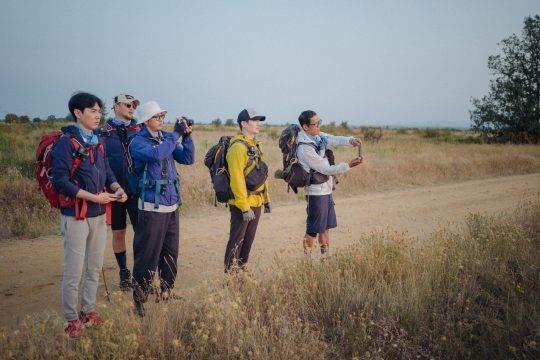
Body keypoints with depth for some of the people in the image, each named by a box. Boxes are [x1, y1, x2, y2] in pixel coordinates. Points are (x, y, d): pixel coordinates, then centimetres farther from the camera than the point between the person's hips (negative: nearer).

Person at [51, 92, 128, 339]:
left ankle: (88, 311, 29)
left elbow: (107, 172, 16)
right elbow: (60, 181, -17)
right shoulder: (65, 143, -11)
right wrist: (93, 197, -20)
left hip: (99, 215, 7)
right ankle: (72, 320, 13)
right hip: (76, 216, -7)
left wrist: (117, 188, -5)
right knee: (73, 272, -1)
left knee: (94, 268, 15)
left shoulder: (97, 142, 11)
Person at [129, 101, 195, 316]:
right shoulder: (138, 142, -8)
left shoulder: (167, 138, 11)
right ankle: (139, 298, 6)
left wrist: (187, 136, -6)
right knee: (147, 256, -4)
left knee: (170, 253, 15)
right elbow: (156, 155, -27)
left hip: (172, 206, 7)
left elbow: (188, 159, 7)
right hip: (152, 208, -7)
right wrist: (176, 134, -19)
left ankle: (166, 292, 29)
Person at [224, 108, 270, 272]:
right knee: (236, 241, -1)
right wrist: (245, 207, -23)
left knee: (248, 240, 16)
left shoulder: (254, 145, 14)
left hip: (255, 203, 9)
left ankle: (241, 270, 28)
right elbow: (237, 179, -22)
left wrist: (266, 199, 18)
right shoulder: (238, 147, -16)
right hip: (242, 205, -9)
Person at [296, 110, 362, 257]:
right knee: (313, 229, 0)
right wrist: (348, 166, -20)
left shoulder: (318, 136, 1)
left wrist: (350, 140, -16)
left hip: (326, 189, 9)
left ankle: (325, 255, 29)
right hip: (316, 192, -9)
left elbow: (334, 140, 5)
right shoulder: (305, 149, -24)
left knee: (326, 226, 17)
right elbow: (326, 169, -21)